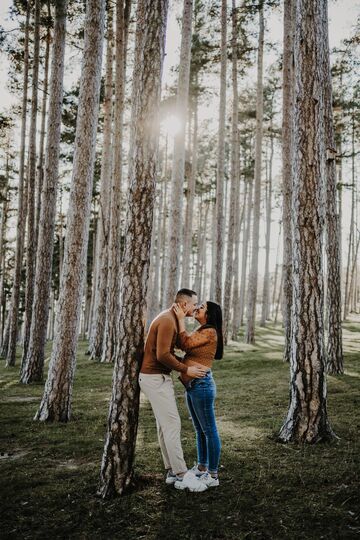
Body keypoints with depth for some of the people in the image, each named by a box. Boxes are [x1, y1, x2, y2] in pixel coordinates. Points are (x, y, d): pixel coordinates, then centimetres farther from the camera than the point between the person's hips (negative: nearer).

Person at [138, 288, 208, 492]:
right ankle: (181, 474, -2)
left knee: (165, 425, 12)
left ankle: (172, 471, 18)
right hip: (155, 378, -10)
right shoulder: (167, 321, -19)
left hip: (160, 377, 10)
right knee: (172, 424, -8)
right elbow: (163, 355, -25)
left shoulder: (171, 320, 14)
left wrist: (187, 363, 7)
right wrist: (186, 370, -15)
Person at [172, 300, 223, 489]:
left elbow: (185, 344, -18)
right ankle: (201, 468, 31)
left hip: (202, 386, -10)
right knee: (200, 430, 18)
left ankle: (212, 476, 8)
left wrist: (181, 319, -13)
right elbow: (185, 344, 9)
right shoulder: (200, 331, 16)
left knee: (209, 431, 0)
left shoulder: (210, 332, -13)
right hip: (192, 386, 10)